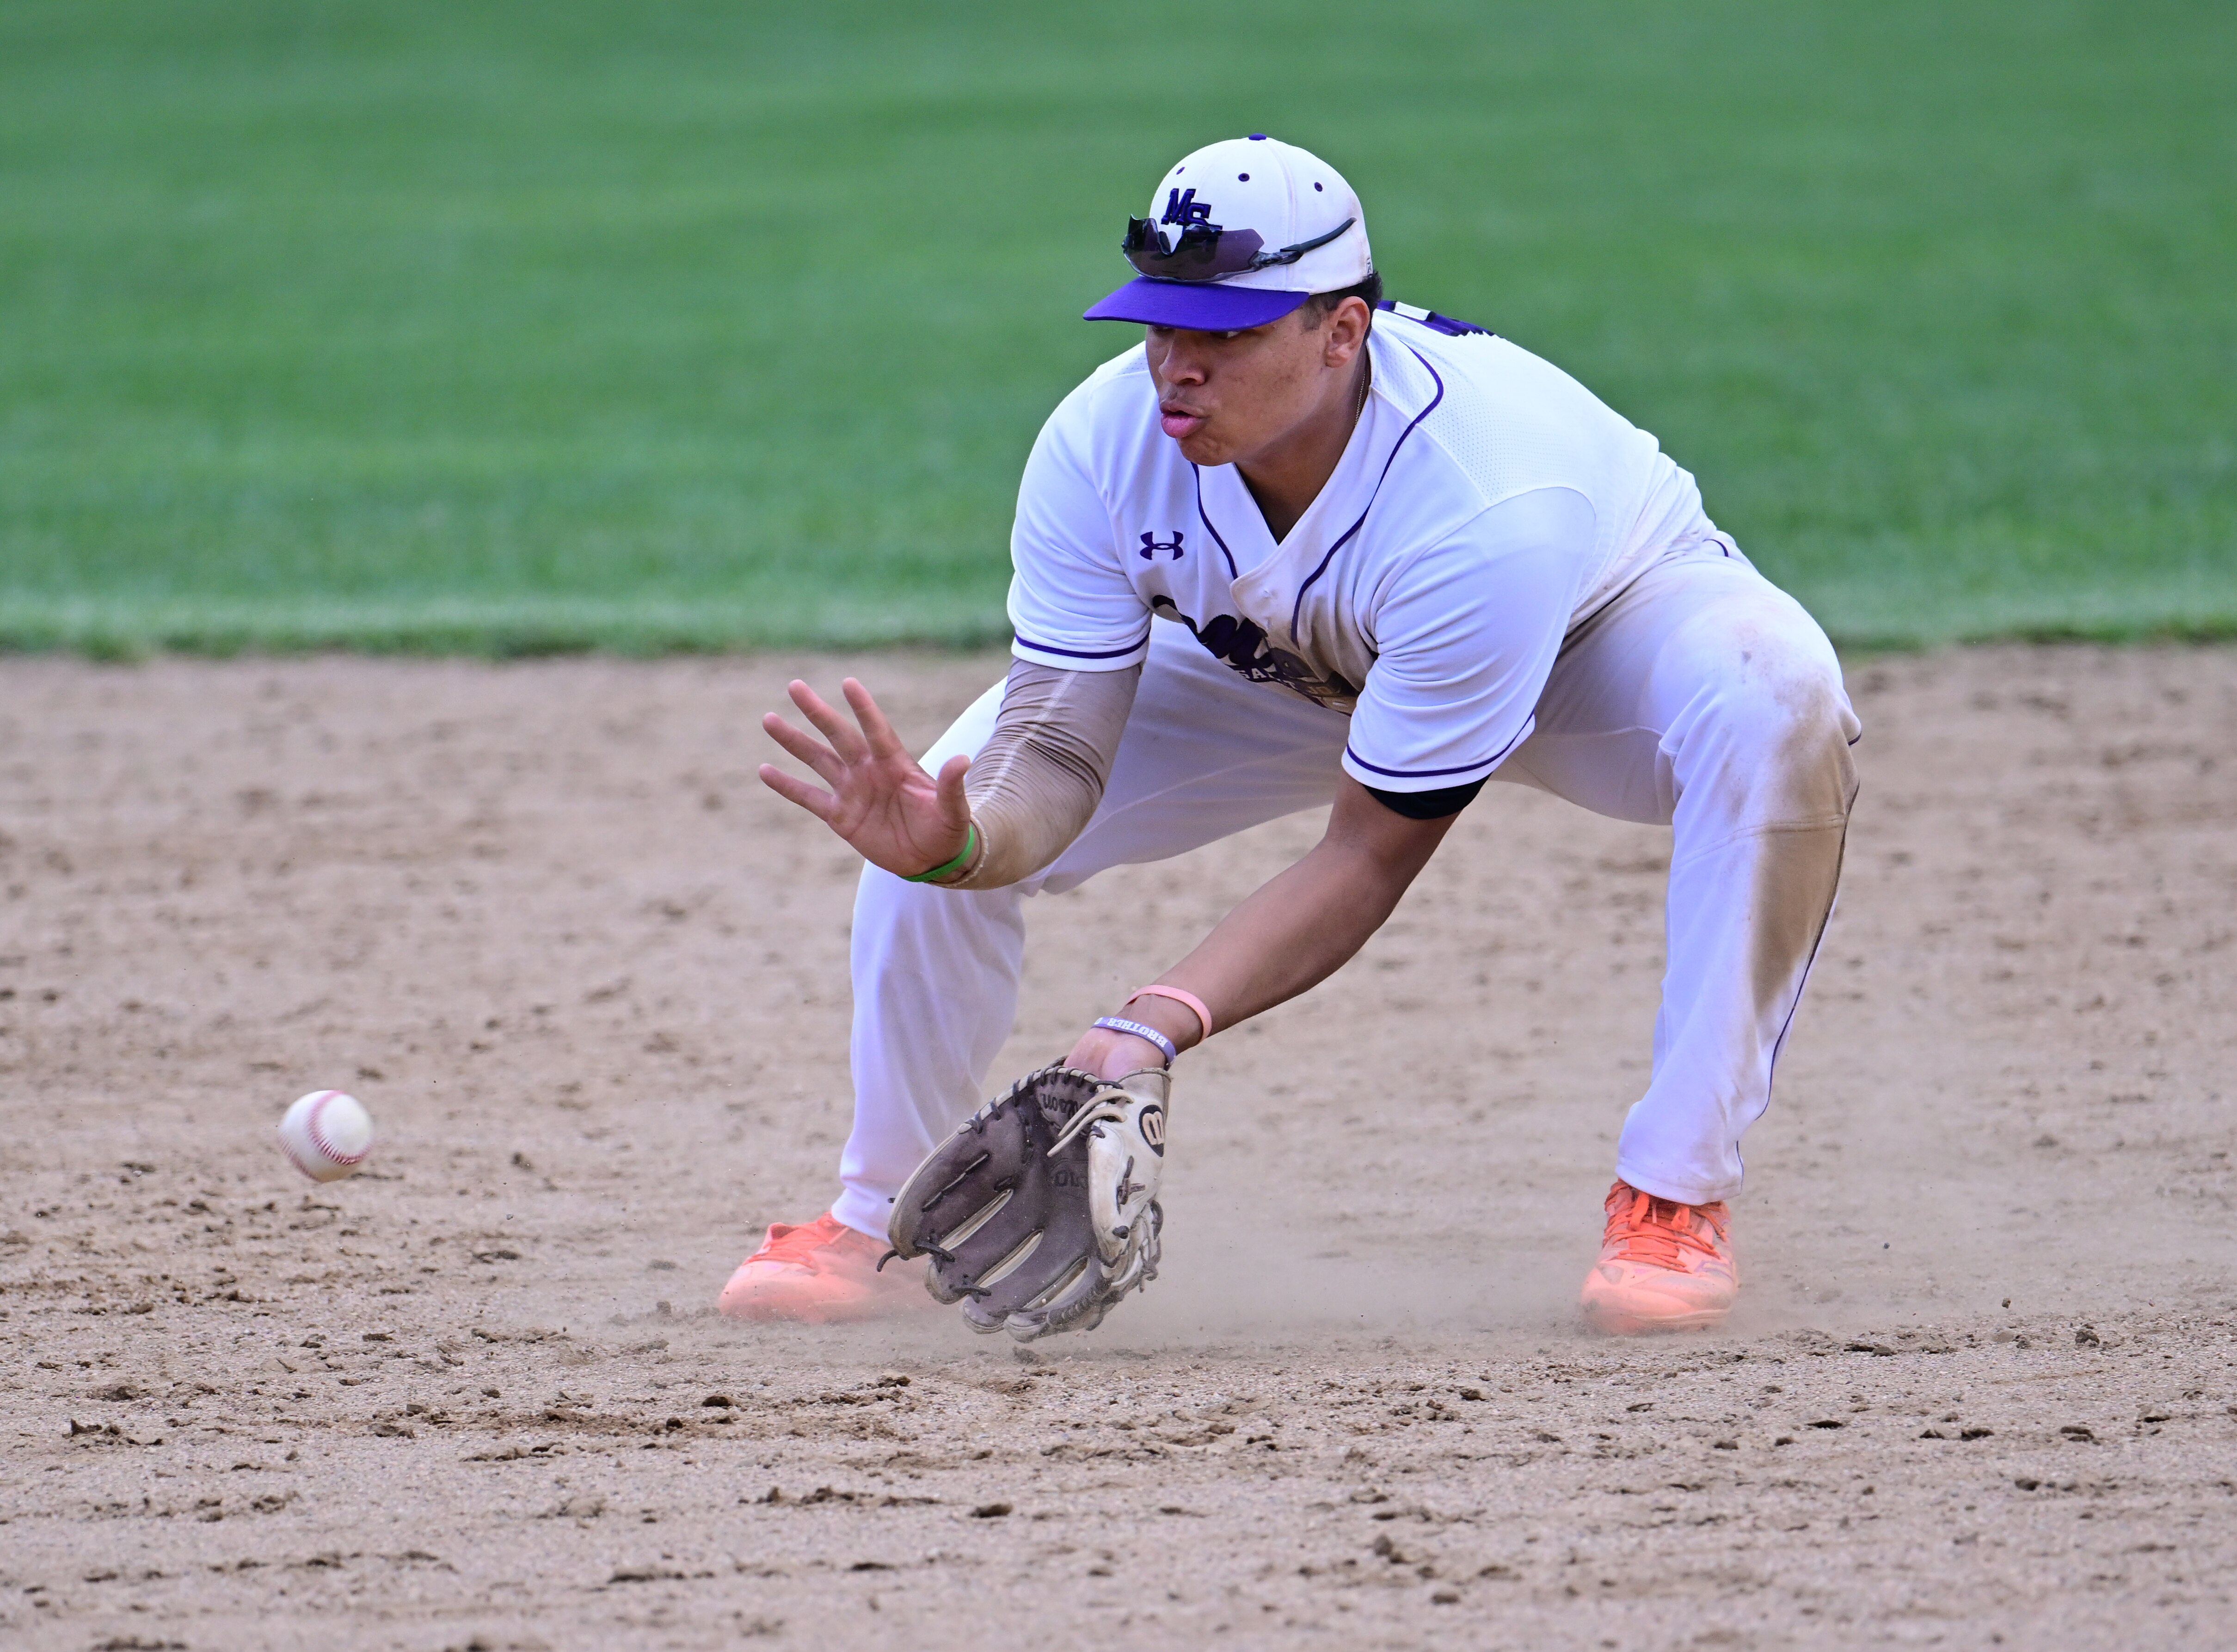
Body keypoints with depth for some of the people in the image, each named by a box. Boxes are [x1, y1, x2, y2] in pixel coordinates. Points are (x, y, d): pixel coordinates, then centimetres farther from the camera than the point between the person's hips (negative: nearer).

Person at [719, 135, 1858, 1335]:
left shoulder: (1487, 502, -43)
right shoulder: (1104, 445, -30)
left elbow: (1372, 857, -36)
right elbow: (1059, 750, -27)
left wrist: (1157, 1025, -48)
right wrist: (961, 840, -51)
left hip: (1607, 625, -4)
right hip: (1278, 664, 4)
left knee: (1773, 698, -38)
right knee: (958, 799, -13)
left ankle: (1673, 1200, -28)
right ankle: (876, 1228, 9)